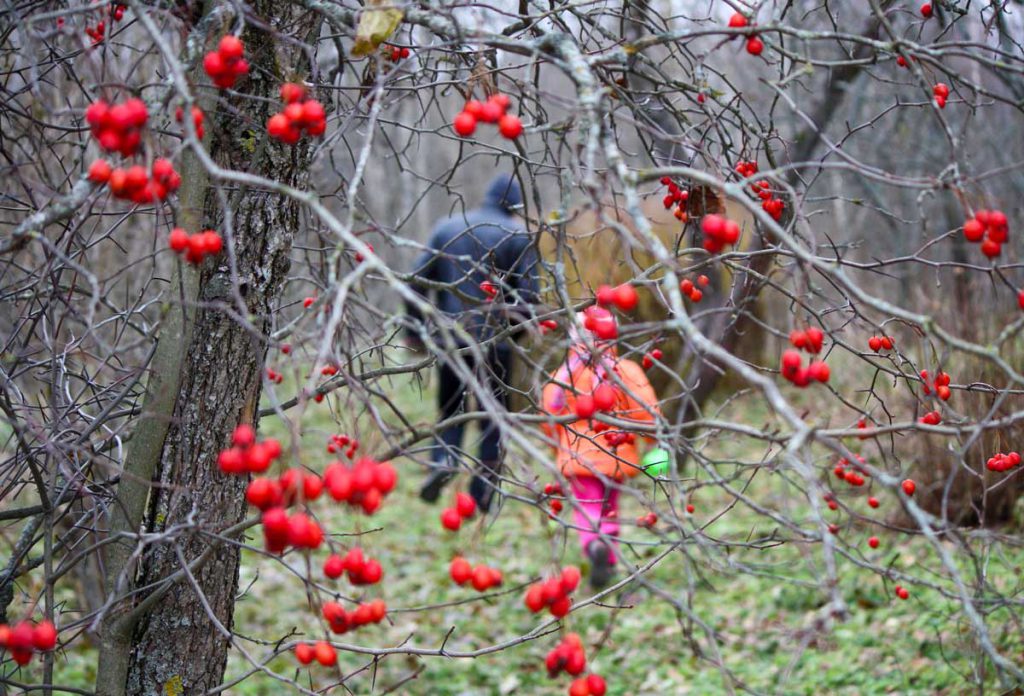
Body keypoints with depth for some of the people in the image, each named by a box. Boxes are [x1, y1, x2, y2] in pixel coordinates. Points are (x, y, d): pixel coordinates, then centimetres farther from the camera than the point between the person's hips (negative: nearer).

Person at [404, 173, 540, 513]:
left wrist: (414, 328, 12)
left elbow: (418, 280, 5)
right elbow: (529, 294, -8)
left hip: (449, 338, 2)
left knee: (451, 409, 17)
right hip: (495, 341, -2)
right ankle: (481, 497, 5)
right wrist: (516, 330, 8)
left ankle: (443, 458, -11)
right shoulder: (519, 236, -1)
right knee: (493, 420, 8)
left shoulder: (446, 227, 9)